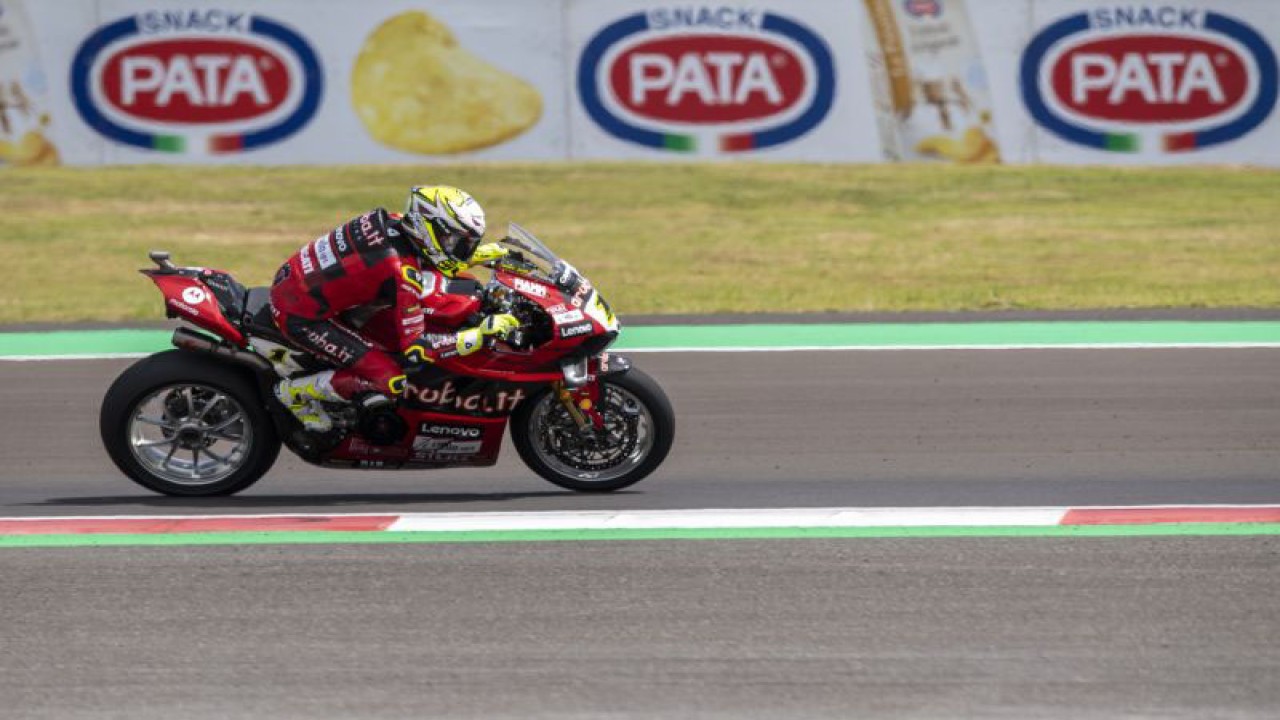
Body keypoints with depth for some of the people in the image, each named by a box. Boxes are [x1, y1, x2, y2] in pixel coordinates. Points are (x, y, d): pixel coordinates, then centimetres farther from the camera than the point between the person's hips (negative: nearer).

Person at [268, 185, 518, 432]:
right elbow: (414, 349, -23)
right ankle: (295, 391, -1)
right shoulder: (404, 274, -27)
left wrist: (478, 255, 15)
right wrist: (480, 335, -22)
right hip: (299, 316, -9)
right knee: (391, 380, -16)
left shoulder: (393, 223, -4)